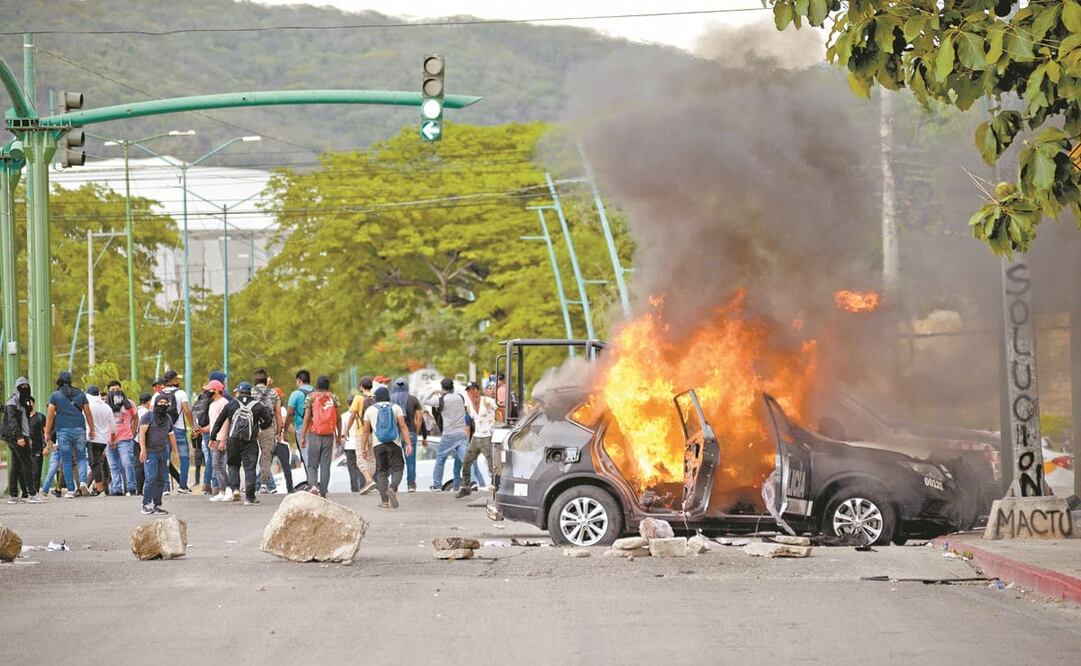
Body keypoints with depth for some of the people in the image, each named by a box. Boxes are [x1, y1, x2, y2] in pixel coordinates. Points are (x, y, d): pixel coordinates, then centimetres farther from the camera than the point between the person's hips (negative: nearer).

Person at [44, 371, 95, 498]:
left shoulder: (55, 396, 2)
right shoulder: (80, 394, 9)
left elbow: (50, 416, -2)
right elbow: (88, 414, 10)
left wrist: (47, 434, 1)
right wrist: (92, 430, 18)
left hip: (63, 430, -2)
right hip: (79, 429, 2)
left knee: (66, 461, 3)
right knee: (81, 458, 10)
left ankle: (70, 490, 0)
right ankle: (83, 482, -13)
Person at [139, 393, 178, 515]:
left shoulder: (168, 418, 17)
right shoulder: (148, 416, -2)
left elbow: (171, 435, 24)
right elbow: (142, 432, -9)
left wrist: (175, 452, 23)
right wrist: (143, 449, -18)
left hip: (163, 452, 6)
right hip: (150, 452, -6)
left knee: (161, 480, 4)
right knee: (151, 478, -15)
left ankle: (157, 505, 9)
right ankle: (146, 504, -11)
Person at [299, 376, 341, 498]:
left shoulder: (310, 397, -2)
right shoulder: (333, 398, 3)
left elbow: (306, 418, -6)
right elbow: (338, 418, 3)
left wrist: (302, 437, -3)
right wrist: (339, 435, 12)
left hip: (314, 434, -1)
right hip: (329, 436, 1)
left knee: (311, 464, 6)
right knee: (325, 465, 7)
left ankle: (313, 484, -20)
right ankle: (323, 493, 5)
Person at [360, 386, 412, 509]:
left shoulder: (370, 410, 7)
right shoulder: (395, 408, 5)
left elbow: (366, 431, 5)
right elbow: (403, 427, -2)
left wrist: (363, 447, 9)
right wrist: (408, 444, -4)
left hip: (378, 445, 1)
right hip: (394, 443, -1)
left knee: (381, 472, 7)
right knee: (396, 469, 3)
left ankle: (384, 500, 3)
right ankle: (392, 488, -25)